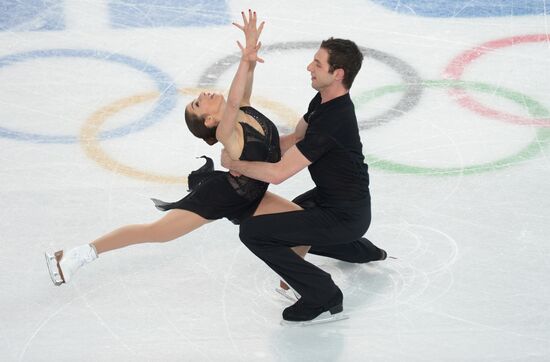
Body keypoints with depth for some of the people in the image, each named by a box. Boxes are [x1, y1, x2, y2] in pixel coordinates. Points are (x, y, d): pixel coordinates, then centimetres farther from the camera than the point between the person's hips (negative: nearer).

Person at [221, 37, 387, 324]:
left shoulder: (332, 121, -30)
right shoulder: (323, 100, 0)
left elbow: (277, 174, -29)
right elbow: (294, 139, 15)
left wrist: (234, 163, -13)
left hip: (344, 216, -10)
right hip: (329, 196, 10)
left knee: (253, 231, -18)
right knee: (286, 221, 33)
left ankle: (323, 297, -9)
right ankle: (363, 250, 39)